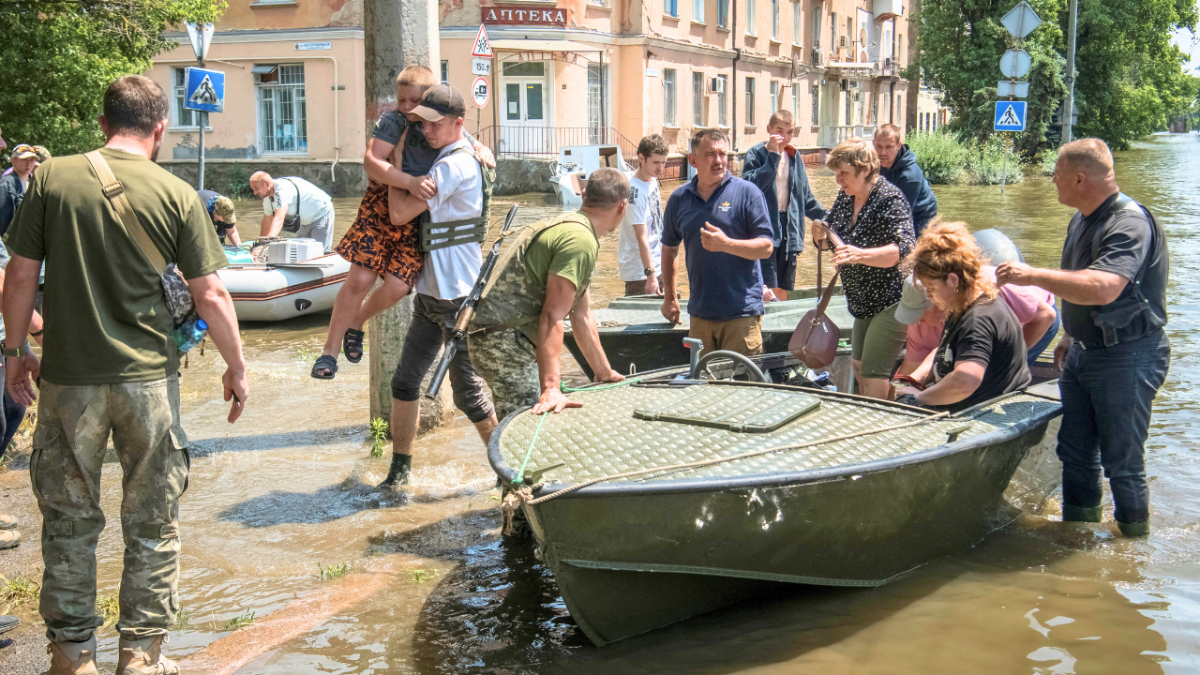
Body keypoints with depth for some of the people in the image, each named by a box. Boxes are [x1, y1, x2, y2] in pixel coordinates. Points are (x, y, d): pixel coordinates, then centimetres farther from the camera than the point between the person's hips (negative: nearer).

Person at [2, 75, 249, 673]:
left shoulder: (52, 178, -3)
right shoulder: (176, 194, -5)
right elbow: (211, 296, -4)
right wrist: (237, 368, 7)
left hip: (67, 378, 1)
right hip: (148, 378, -1)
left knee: (69, 519, 13)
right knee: (151, 524, 11)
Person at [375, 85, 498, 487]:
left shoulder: (454, 165, -18)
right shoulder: (448, 158, 13)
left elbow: (402, 211, -20)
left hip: (457, 297, -10)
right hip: (432, 292, 10)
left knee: (467, 391, -2)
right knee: (405, 380, 12)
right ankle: (400, 468, 22)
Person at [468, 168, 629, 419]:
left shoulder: (566, 226, 19)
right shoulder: (580, 241, -16)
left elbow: (582, 317, 21)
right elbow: (552, 317, -24)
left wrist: (606, 374, 23)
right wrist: (550, 388, -30)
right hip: (505, 340, -11)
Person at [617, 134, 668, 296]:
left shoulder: (652, 180, 4)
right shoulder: (635, 191, -23)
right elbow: (642, 237, -25)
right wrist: (650, 274, -27)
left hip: (657, 266, 9)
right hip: (640, 272, -9)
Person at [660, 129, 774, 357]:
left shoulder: (746, 192, -3)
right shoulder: (679, 198, 9)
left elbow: (766, 247, -6)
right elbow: (669, 248, 21)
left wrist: (726, 244, -21)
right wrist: (670, 298, 21)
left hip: (742, 312, -4)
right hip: (700, 312, 4)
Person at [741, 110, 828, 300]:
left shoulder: (794, 157, 13)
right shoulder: (756, 154, -4)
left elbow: (805, 196, 20)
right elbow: (751, 186, -22)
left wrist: (825, 218, 13)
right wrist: (773, 156, -19)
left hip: (788, 231, 6)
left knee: (783, 292, 9)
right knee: (769, 293, -13)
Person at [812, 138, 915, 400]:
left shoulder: (890, 198, -17)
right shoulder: (845, 198, 7)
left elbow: (904, 249, -28)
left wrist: (861, 255, -44)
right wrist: (821, 235, -8)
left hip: (892, 301, -9)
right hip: (863, 300, 9)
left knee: (874, 373, -12)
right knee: (858, 367, 15)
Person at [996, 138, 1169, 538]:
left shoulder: (1130, 223, -23)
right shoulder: (1082, 219, 8)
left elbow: (1102, 289, -38)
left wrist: (1033, 276, -32)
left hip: (1127, 358, -9)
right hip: (1084, 352, 9)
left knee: (1121, 461, 0)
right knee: (1074, 450, 15)